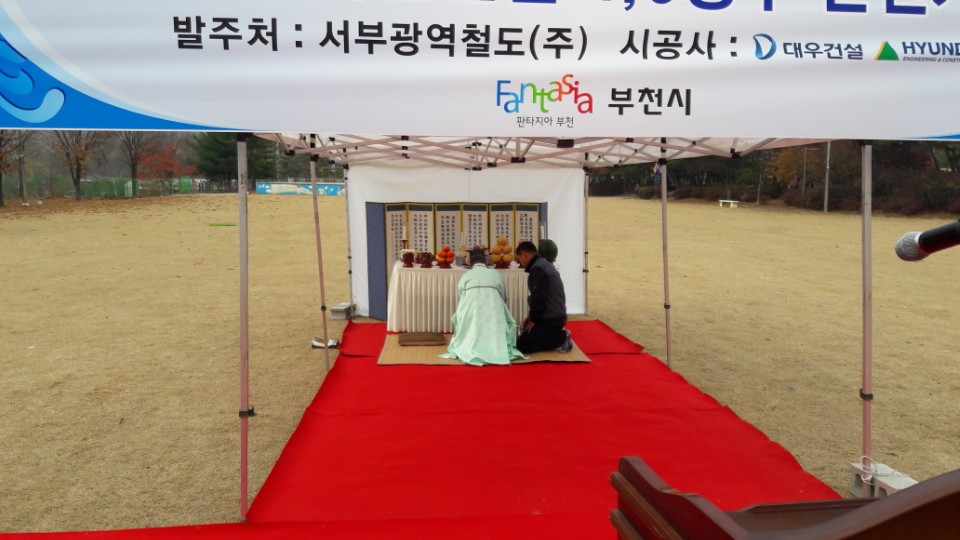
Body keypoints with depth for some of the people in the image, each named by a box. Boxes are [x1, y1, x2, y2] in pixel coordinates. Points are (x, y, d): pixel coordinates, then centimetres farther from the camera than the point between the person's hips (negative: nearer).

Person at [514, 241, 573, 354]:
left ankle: (561, 338, -6)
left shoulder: (537, 268, -19)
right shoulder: (544, 264, 14)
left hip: (550, 319, -10)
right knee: (524, 334, 19)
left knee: (521, 345, -7)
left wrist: (533, 320, -10)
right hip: (555, 315, 10)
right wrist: (532, 316, 13)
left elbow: (538, 297, -22)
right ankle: (559, 337, 11)